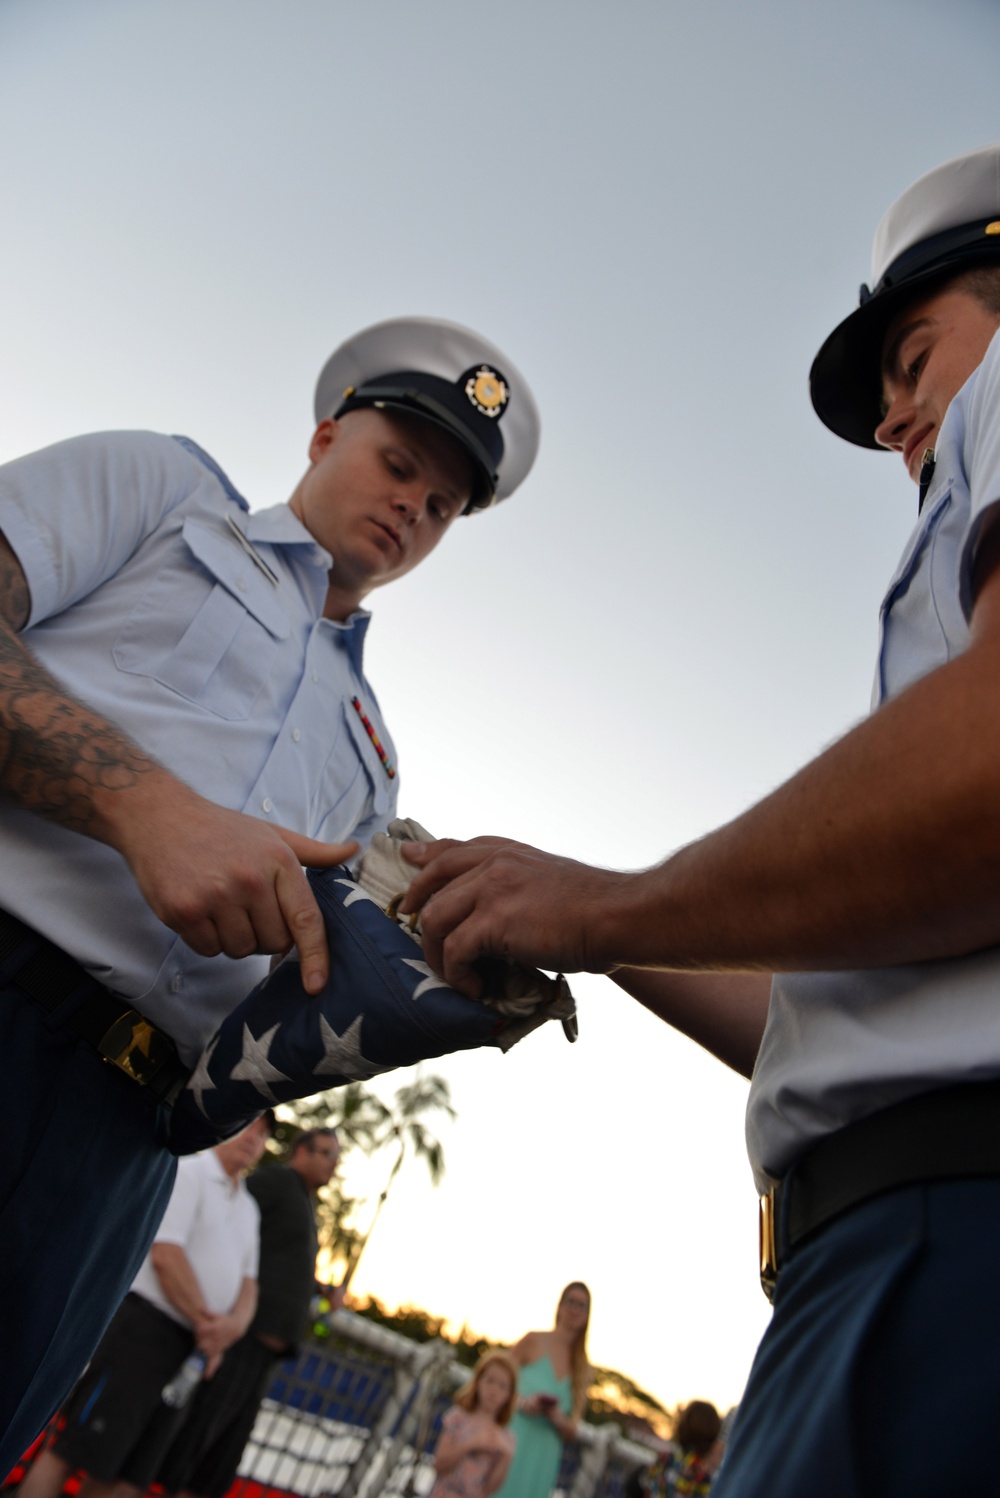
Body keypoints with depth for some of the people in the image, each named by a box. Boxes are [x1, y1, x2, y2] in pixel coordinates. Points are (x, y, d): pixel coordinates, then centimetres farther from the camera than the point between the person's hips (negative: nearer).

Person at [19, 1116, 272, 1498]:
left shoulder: (248, 1209, 17)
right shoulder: (187, 1172, -7)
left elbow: (247, 1283, 11)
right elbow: (165, 1255, -16)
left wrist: (233, 1324, -11)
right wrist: (205, 1322, -11)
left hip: (191, 1349, 8)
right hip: (144, 1322, -7)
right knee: (72, 1449, -8)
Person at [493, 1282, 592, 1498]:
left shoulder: (583, 1369, 9)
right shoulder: (534, 1340, -2)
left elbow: (571, 1430, 10)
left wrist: (556, 1417, -12)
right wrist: (524, 1403, -20)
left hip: (542, 1460, 4)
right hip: (509, 1445, -3)